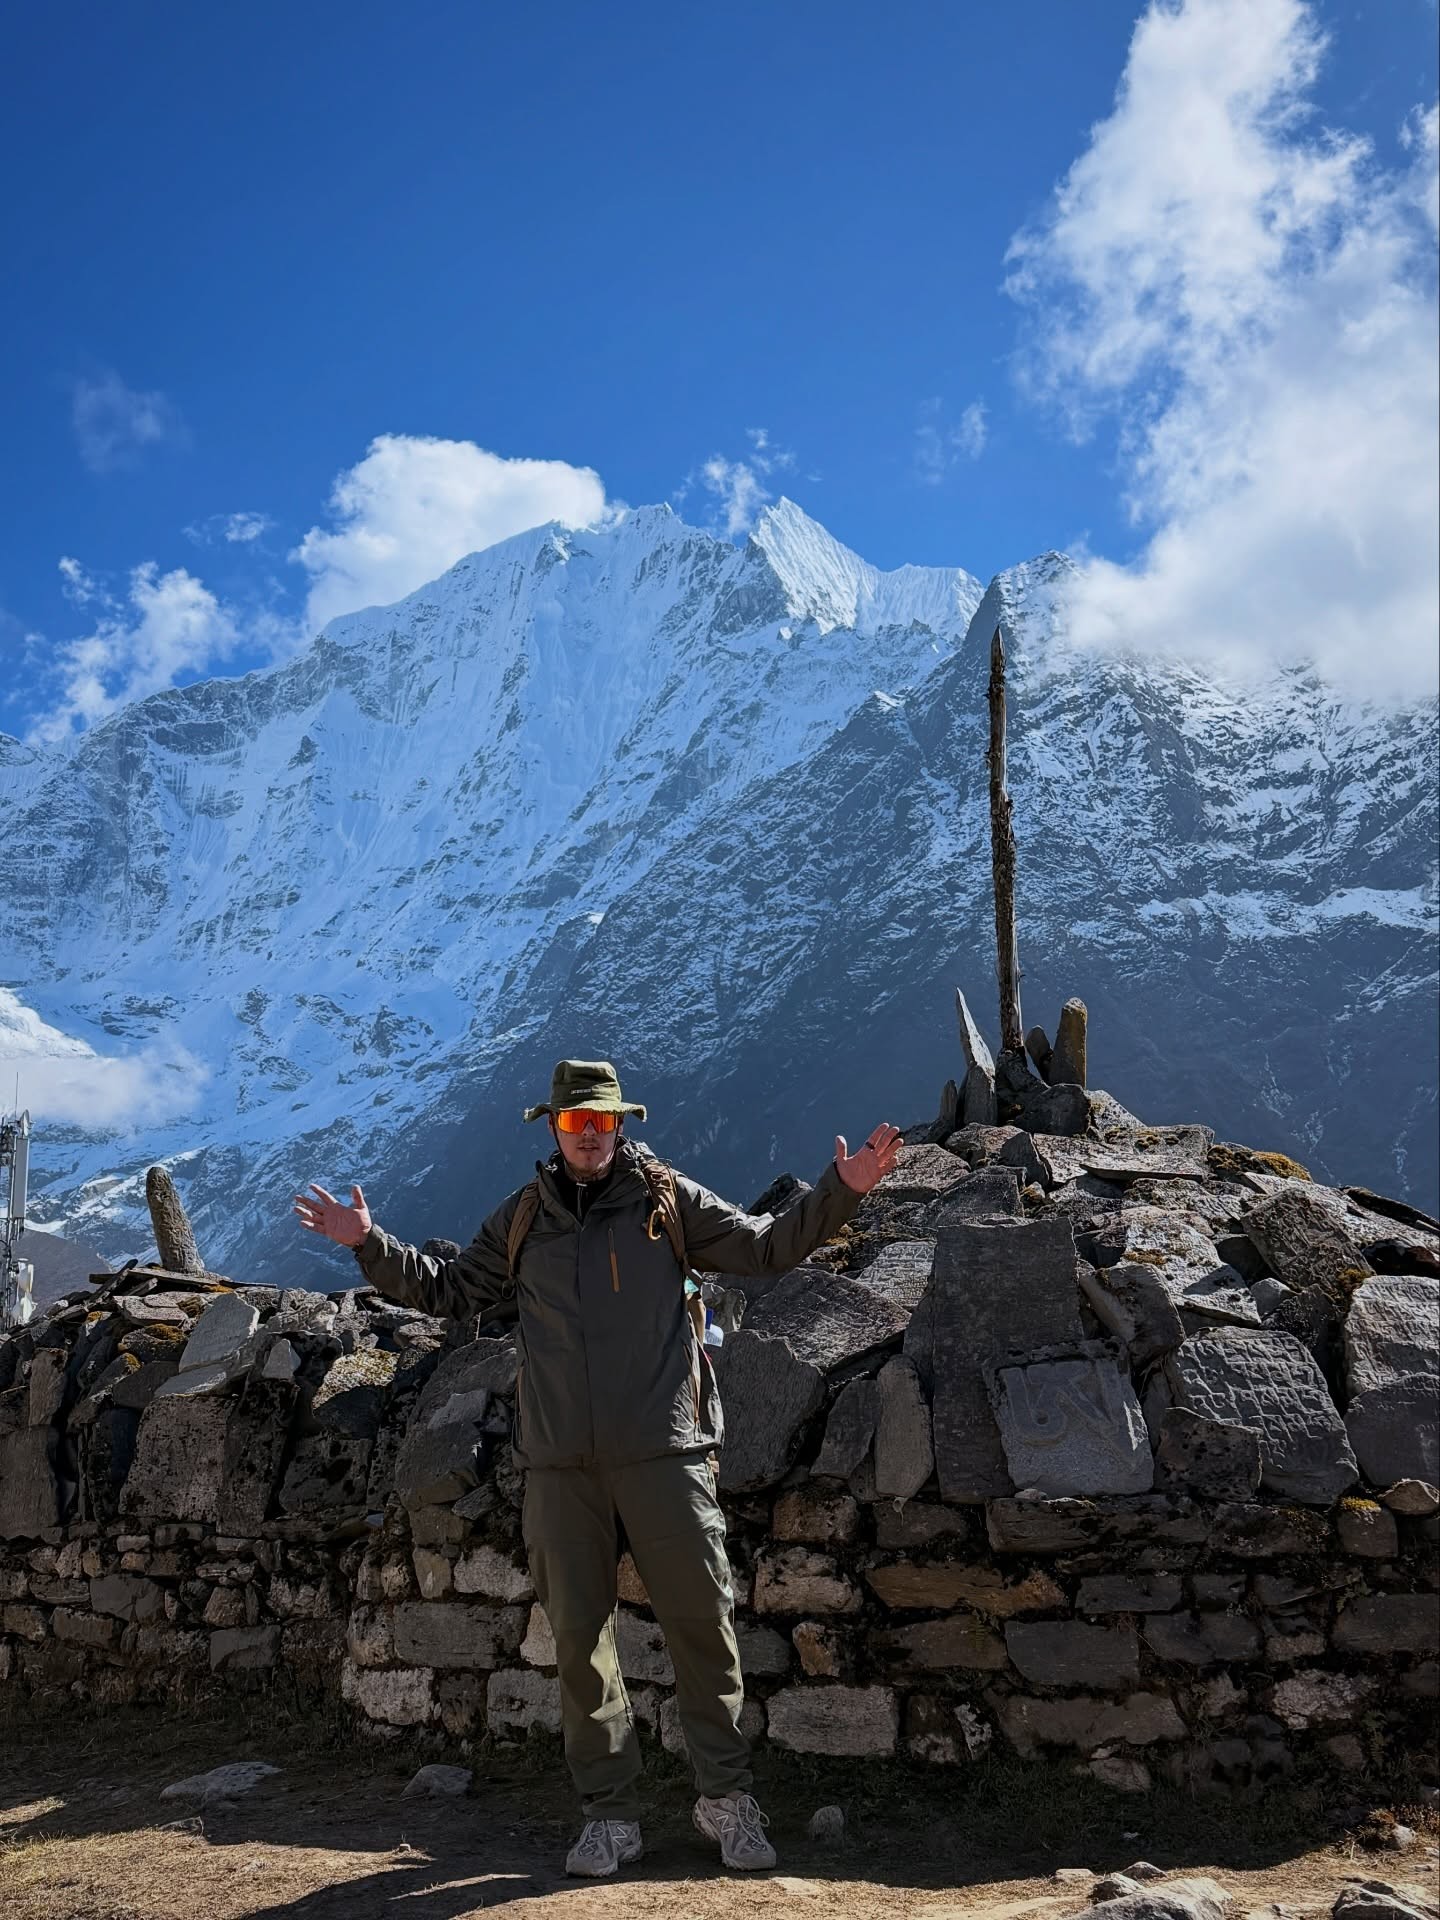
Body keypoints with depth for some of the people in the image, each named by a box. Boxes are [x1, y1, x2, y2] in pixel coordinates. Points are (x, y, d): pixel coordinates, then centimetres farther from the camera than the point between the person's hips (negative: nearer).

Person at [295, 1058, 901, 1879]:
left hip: (662, 1451, -2)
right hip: (561, 1463, 2)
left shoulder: (666, 1198, 5)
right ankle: (612, 1815, 19)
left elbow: (766, 1247, 6)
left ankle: (727, 1796, 16)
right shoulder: (523, 1219, 11)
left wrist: (840, 1190, -6)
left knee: (702, 1620, 1)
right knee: (580, 1636, 7)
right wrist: (370, 1244, 8)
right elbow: (450, 1290, 18)